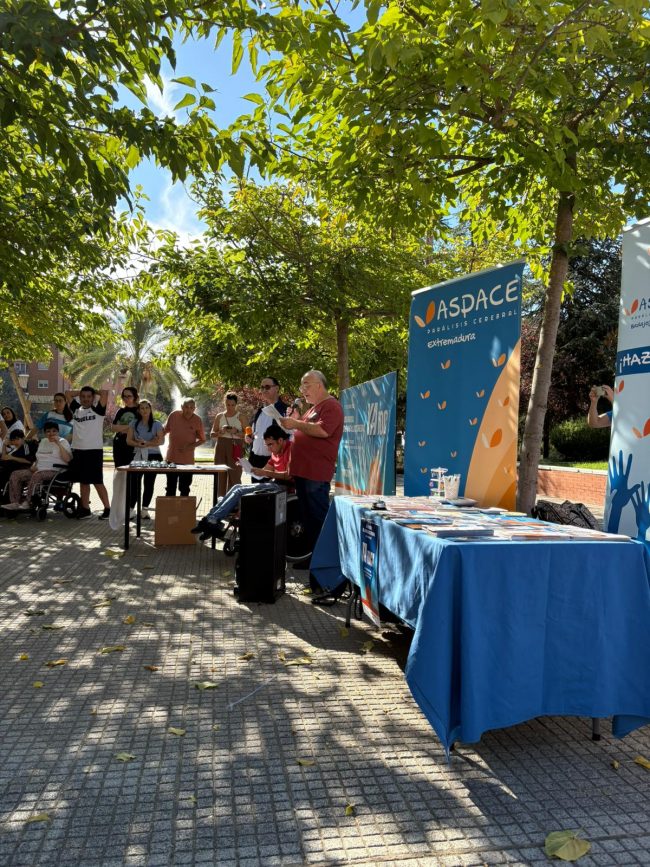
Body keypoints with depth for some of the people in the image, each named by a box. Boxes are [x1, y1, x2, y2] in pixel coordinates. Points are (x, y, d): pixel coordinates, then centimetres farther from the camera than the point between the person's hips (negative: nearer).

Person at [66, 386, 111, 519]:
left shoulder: (98, 409, 0)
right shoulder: (76, 409, 13)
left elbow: (105, 392, -11)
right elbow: (68, 394, 21)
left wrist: (94, 392, 7)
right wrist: (81, 392, 17)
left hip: (94, 450, -5)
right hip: (78, 450, 5)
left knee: (97, 482, -5)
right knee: (83, 481, 11)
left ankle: (107, 509, 0)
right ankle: (85, 508, 19)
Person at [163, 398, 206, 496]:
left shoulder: (197, 420, -7)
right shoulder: (174, 415, -4)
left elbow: (202, 439, 1)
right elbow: (166, 429, 12)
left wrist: (190, 446, -14)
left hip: (187, 460, -1)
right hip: (171, 458, 1)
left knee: (184, 489, 9)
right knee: (170, 488, 10)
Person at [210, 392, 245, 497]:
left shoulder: (240, 417, 4)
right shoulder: (219, 416, 11)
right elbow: (212, 434, 12)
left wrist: (236, 432, -15)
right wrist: (221, 431, -8)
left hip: (235, 449, -2)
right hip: (221, 448, 2)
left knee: (235, 475, -8)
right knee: (220, 475, 2)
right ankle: (221, 498, 9)